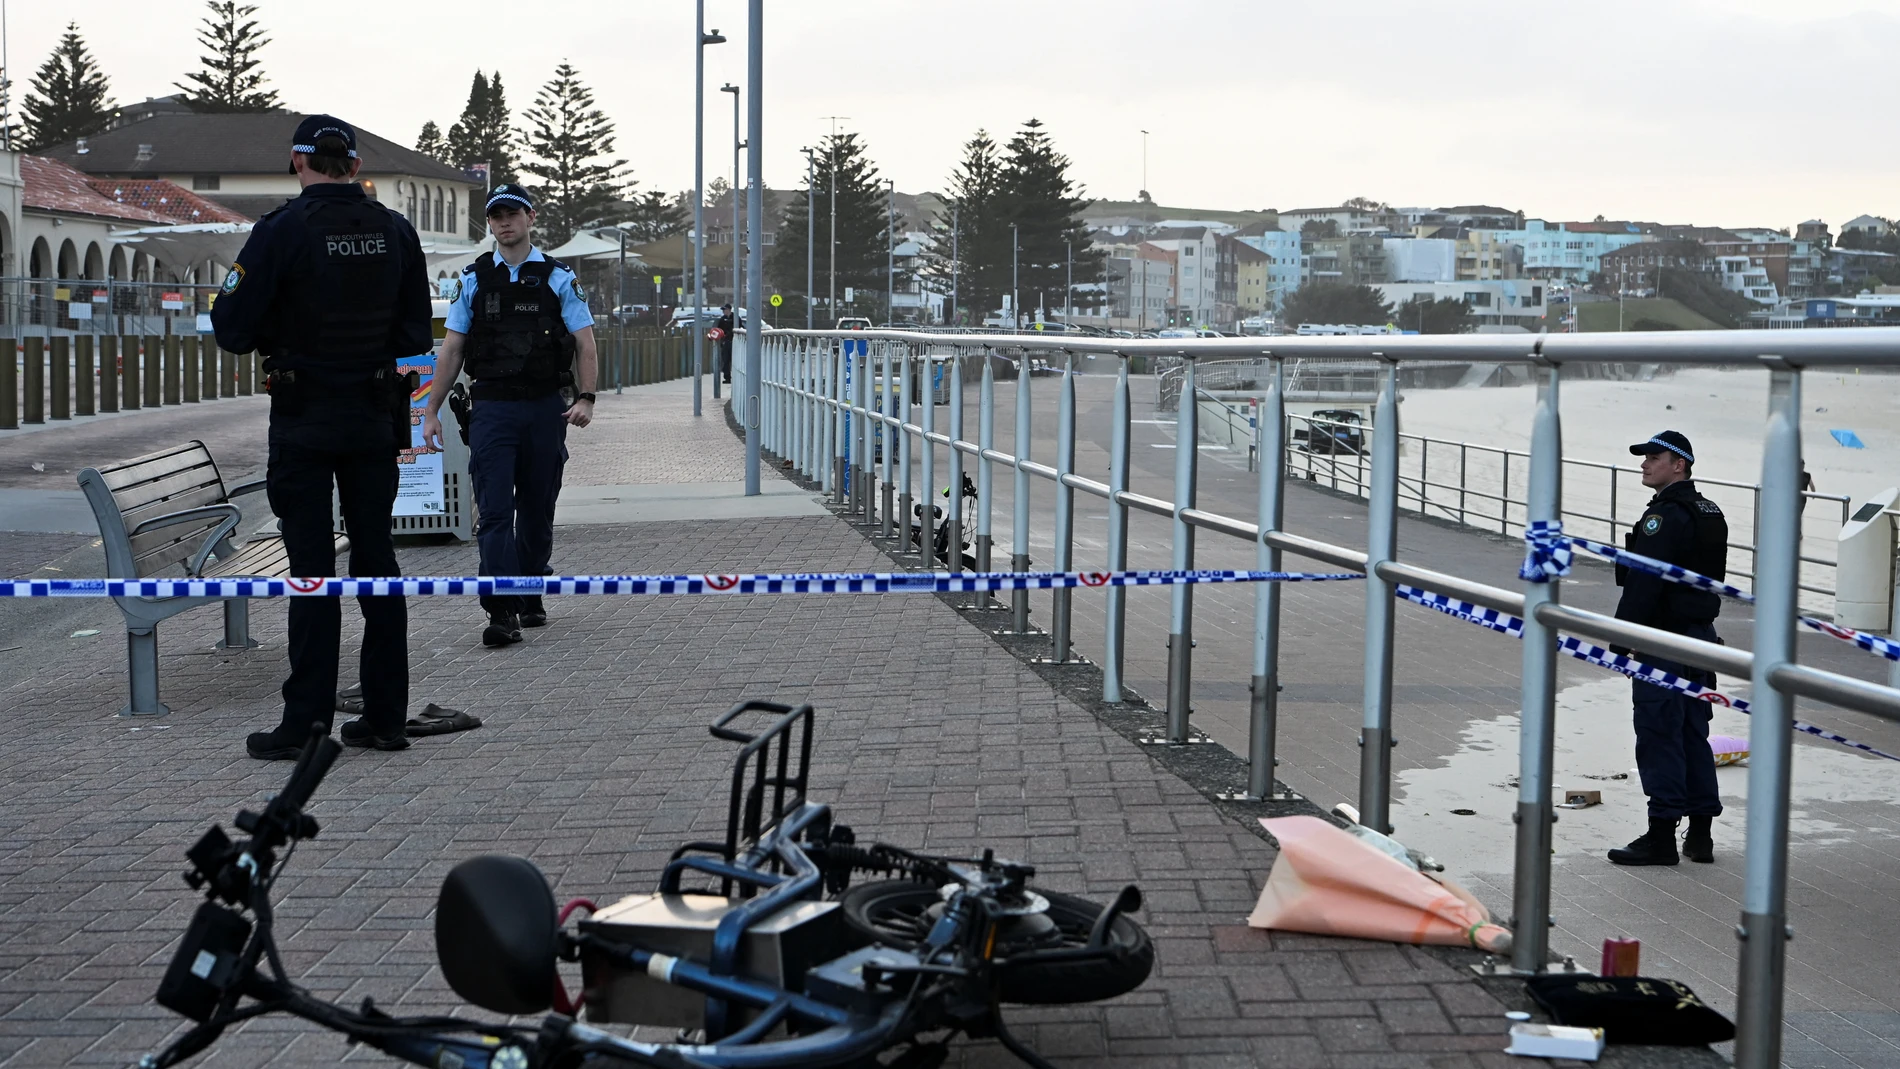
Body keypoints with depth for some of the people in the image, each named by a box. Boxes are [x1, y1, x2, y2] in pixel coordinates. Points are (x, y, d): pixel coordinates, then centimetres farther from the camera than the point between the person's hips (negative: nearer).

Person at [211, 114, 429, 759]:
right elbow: (417, 335, 6)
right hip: (375, 419, 4)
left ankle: (306, 723, 1)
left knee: (312, 568, 0)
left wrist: (277, 335, 9)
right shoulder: (396, 232, 2)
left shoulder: (281, 231, -12)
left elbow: (233, 330, -12)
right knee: (376, 561, 10)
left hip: (304, 421, -4)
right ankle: (385, 716, 13)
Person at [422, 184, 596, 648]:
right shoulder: (473, 279, 8)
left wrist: (585, 398, -13)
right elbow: (451, 349, 10)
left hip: (545, 407, 0)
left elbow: (584, 342, 1)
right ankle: (502, 612, -13)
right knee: (495, 511, -10)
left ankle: (530, 597, 24)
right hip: (492, 406, 0)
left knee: (537, 510, 9)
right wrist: (432, 410, 5)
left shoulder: (558, 278, 5)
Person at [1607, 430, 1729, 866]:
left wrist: (1621, 638, -17)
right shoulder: (1710, 514, 14)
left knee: (1658, 736, -5)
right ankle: (1700, 833, 18)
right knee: (1693, 735, 14)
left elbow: (1642, 584, -21)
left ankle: (1661, 836, -2)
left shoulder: (1664, 516, -17)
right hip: (1702, 634, 10)